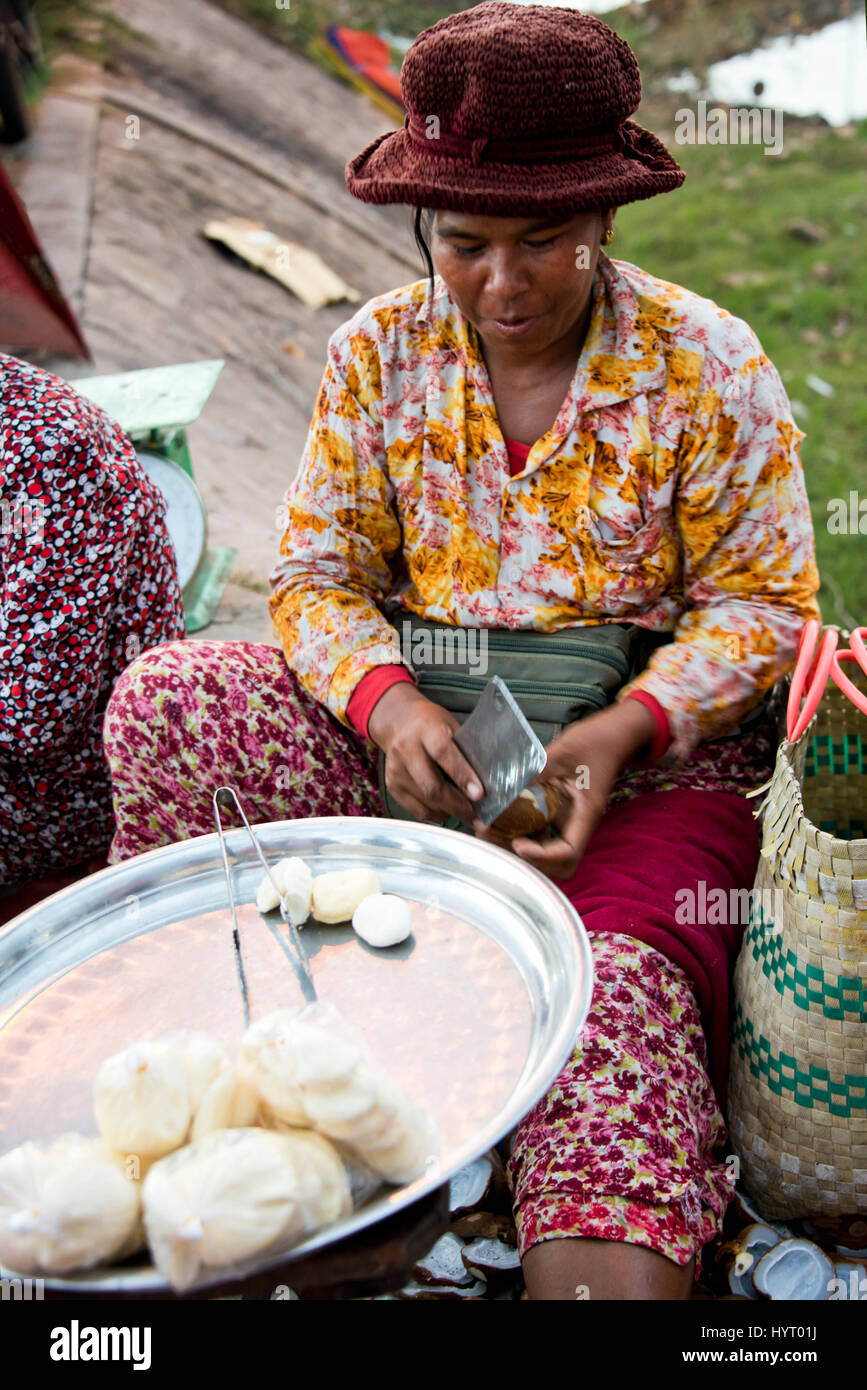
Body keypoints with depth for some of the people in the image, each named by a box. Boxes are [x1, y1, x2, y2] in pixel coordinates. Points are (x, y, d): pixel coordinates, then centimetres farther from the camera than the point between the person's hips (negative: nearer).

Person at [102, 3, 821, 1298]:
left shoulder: (707, 365, -5)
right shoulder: (379, 351, 1)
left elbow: (761, 604, -3)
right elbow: (318, 575, 2)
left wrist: (625, 731, -20)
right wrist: (386, 702, -20)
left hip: (652, 753, -2)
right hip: (421, 730, 3)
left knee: (620, 983, -31)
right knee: (165, 697, -17)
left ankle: (608, 1253, -13)